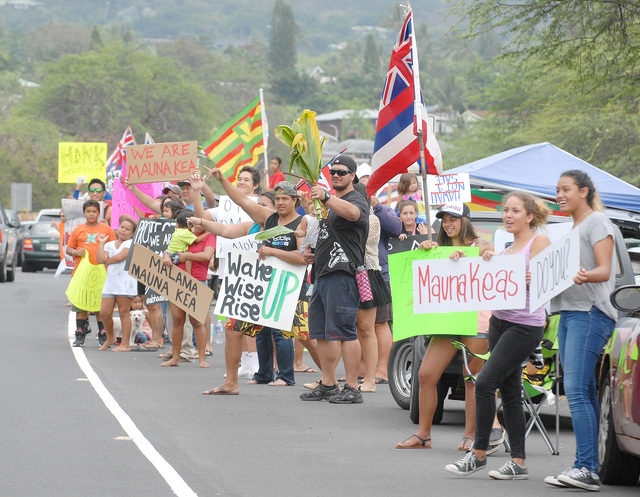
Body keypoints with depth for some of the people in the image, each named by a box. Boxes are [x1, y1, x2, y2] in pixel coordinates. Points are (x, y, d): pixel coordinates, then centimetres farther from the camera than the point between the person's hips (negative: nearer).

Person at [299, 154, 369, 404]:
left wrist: (326, 198, -46)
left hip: (343, 274, -10)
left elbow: (351, 213, -32)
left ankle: (352, 388, -12)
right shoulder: (331, 202, 24)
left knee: (343, 330, -13)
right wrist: (311, 251, 18)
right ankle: (327, 384, 18)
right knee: (321, 332, 11)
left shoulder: (357, 200, -6)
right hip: (322, 273, 10)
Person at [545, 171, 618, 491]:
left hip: (591, 312, -9)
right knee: (581, 393, 6)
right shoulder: (568, 229, 23)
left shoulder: (597, 222, -3)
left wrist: (585, 276, -34)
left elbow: (604, 270, -15)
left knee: (576, 390, -17)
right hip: (568, 312, 9)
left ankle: (586, 468, -20)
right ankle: (587, 469, 5)